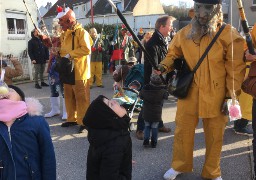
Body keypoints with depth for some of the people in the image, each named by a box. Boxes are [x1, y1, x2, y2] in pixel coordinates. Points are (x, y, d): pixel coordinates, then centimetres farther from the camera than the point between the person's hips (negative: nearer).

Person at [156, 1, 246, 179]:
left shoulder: (229, 34, -10)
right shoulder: (185, 33, -1)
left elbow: (235, 68, -7)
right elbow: (174, 54, 12)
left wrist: (231, 96, -8)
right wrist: (164, 66, -9)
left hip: (216, 96, -2)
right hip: (188, 93, 2)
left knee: (214, 136, 12)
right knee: (182, 131, 13)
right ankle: (180, 165, 37)